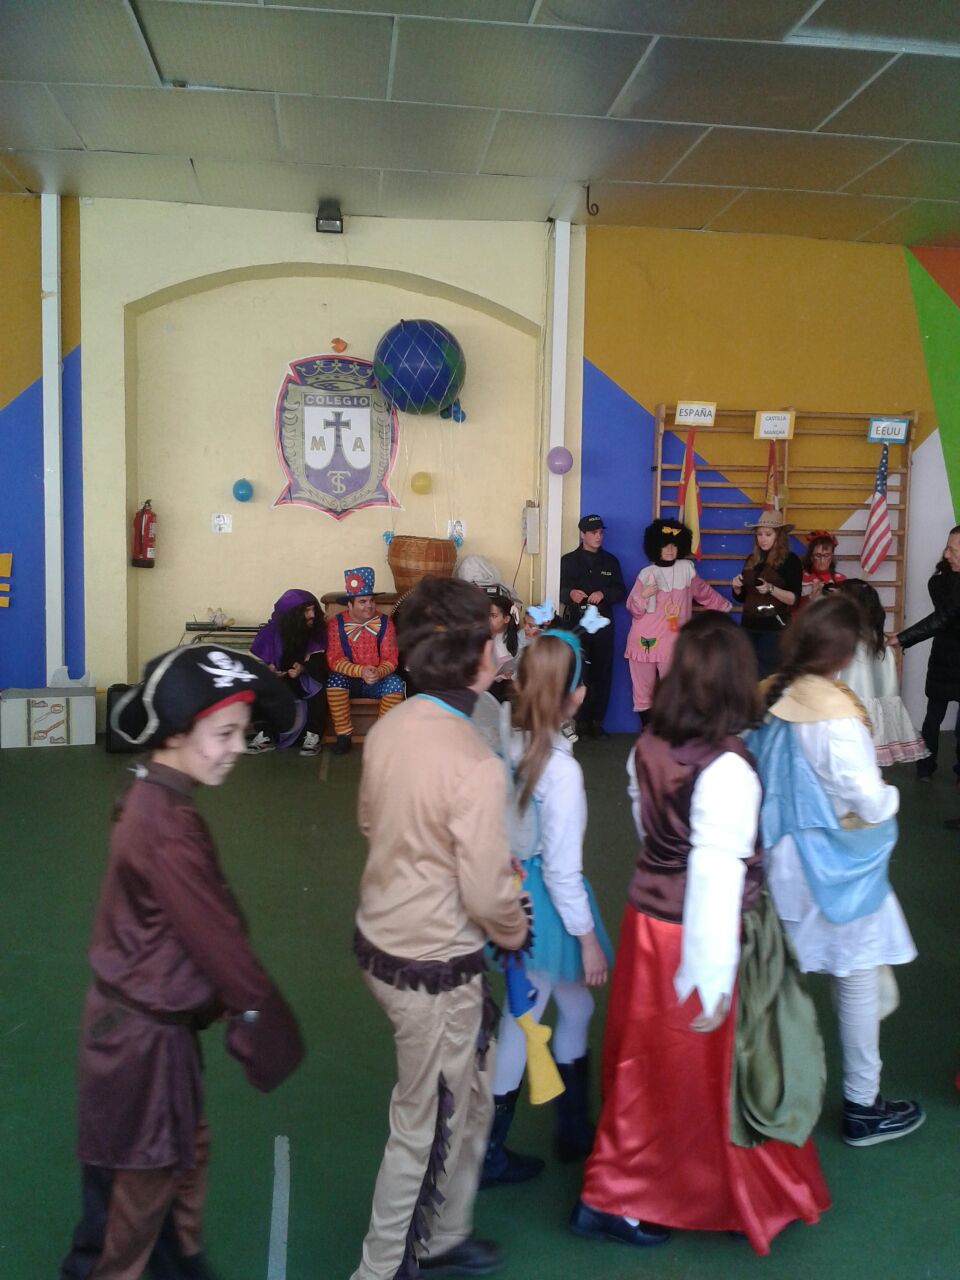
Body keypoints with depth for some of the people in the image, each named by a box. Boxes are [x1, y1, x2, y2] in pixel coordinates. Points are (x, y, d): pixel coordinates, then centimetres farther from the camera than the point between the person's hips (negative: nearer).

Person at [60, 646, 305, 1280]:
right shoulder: (167, 828, -30)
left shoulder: (152, 799, 0)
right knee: (137, 1186, 12)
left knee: (184, 1154, 25)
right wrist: (261, 1016, -10)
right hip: (144, 1033, -9)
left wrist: (223, 1002, 10)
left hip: (158, 1016, 9)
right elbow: (217, 937, -23)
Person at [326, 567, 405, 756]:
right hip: (348, 680, -1)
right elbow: (334, 660, -17)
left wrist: (378, 673, -35)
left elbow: (390, 659, -11)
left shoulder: (385, 623, -7)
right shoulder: (336, 624, -10)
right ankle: (344, 734, -18)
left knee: (396, 682, -29)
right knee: (334, 679, -32)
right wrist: (361, 671, -33)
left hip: (377, 681, 1)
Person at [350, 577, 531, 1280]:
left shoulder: (389, 727, -5)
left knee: (468, 1092, 27)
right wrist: (518, 932, -1)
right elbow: (488, 896, -21)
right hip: (436, 966, -8)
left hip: (380, 940, 8)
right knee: (426, 1127, 15)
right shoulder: (474, 763, -27)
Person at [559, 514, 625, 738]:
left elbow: (621, 591, 9)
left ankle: (596, 721, 10)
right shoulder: (568, 560, 7)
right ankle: (580, 721, 3)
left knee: (602, 673, 2)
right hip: (575, 623, -2)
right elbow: (557, 590, 3)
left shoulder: (610, 561, 13)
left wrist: (603, 594, -10)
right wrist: (570, 593, -18)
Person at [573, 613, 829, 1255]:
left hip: (647, 916, 6)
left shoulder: (648, 746, -4)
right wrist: (711, 979, -21)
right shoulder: (727, 768, -24)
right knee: (703, 1068, 15)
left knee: (647, 1061, 22)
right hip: (694, 936, -6)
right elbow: (716, 877, -25)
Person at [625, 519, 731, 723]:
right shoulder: (647, 574, 2)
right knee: (643, 690, 3)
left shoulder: (686, 568, 4)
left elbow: (703, 592, 21)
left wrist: (724, 606, 31)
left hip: (671, 643, 0)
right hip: (645, 640, 0)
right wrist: (642, 595, -17)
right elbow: (633, 609, 2)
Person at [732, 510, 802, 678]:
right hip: (749, 626, 6)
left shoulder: (790, 560, -5)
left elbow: (794, 599, -10)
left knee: (767, 677, -5)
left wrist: (770, 589, -23)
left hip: (774, 628, -5)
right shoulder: (751, 560, 11)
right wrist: (737, 587, -2)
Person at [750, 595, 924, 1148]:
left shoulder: (771, 698, -5)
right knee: (859, 979, 11)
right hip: (835, 864, -7)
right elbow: (868, 802, -22)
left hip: (782, 854, 7)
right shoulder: (836, 714, -26)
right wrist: (892, 795, -1)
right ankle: (862, 1106, 26)